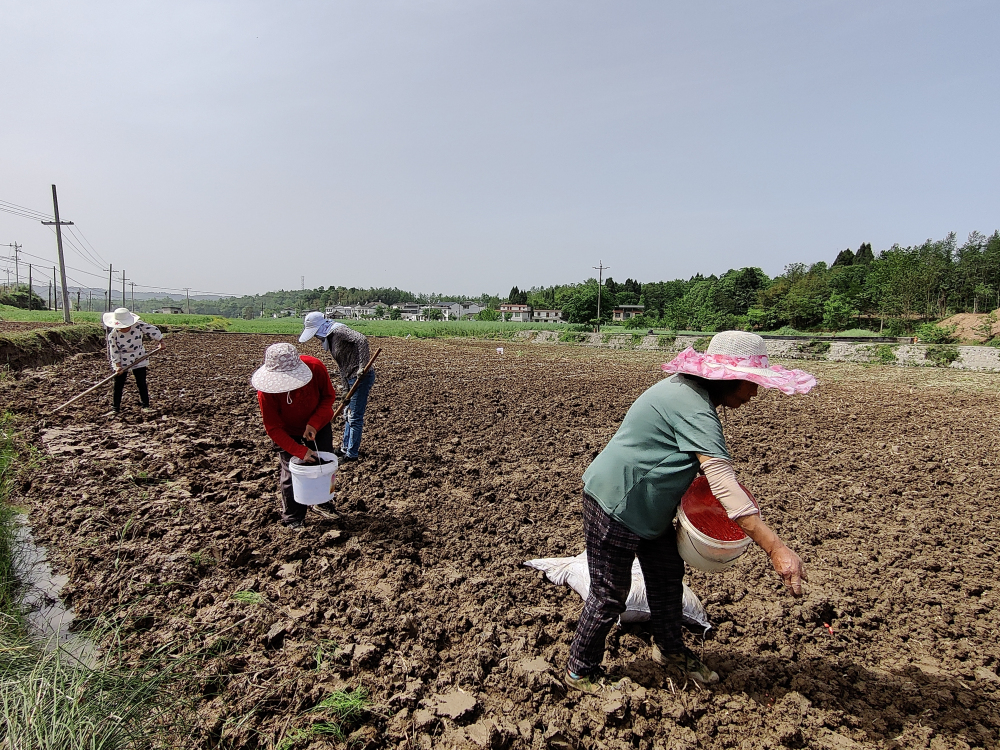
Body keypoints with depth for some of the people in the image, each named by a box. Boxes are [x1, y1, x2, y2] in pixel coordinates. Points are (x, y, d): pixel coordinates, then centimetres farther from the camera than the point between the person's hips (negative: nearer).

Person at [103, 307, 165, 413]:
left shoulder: (139, 325, -18)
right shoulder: (113, 334, -17)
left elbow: (152, 330, -4)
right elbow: (114, 350, -12)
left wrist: (161, 342, -1)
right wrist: (118, 365, -15)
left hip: (138, 359, 1)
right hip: (121, 362, -1)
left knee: (141, 383, 4)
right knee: (118, 384, 2)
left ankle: (145, 405, 13)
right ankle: (115, 407, 12)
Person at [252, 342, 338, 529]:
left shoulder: (315, 367, -31)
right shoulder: (266, 389, -33)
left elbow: (329, 396, -14)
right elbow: (273, 428, -23)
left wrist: (315, 423, -28)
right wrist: (300, 451, -30)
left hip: (318, 425, 3)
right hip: (288, 433, -2)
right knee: (291, 474, -1)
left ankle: (322, 504, 36)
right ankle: (293, 519, 20)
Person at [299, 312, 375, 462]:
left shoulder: (339, 331, -16)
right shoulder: (329, 336, 13)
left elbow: (362, 340, -33)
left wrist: (362, 367, -35)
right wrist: (345, 385, 14)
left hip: (362, 377, -10)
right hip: (351, 379, 11)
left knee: (355, 417, -2)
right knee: (348, 414, 20)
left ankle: (351, 454, 8)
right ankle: (345, 448, 34)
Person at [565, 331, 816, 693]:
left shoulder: (689, 391, 4)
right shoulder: (692, 407, -29)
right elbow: (723, 483, -36)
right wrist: (775, 548, -38)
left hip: (648, 507, 11)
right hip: (614, 505, -10)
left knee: (668, 572, 21)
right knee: (610, 594, 3)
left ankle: (669, 648, 44)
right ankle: (580, 672, 24)